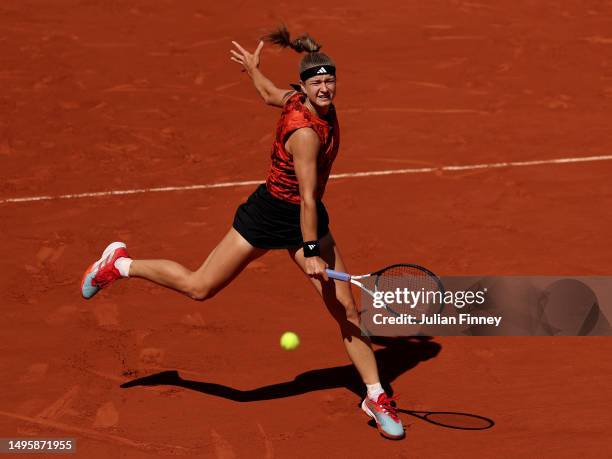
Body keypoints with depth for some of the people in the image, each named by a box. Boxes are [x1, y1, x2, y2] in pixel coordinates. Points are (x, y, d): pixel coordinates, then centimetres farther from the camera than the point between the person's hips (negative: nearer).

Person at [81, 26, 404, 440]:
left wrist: (253, 67, 36)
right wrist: (310, 252, -22)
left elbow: (270, 94, 15)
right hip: (269, 215, -8)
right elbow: (307, 197, -26)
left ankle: (375, 397, 12)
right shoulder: (305, 133, -30)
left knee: (347, 308, 2)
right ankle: (121, 264, 26)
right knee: (199, 287, 4)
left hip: (308, 219, 8)